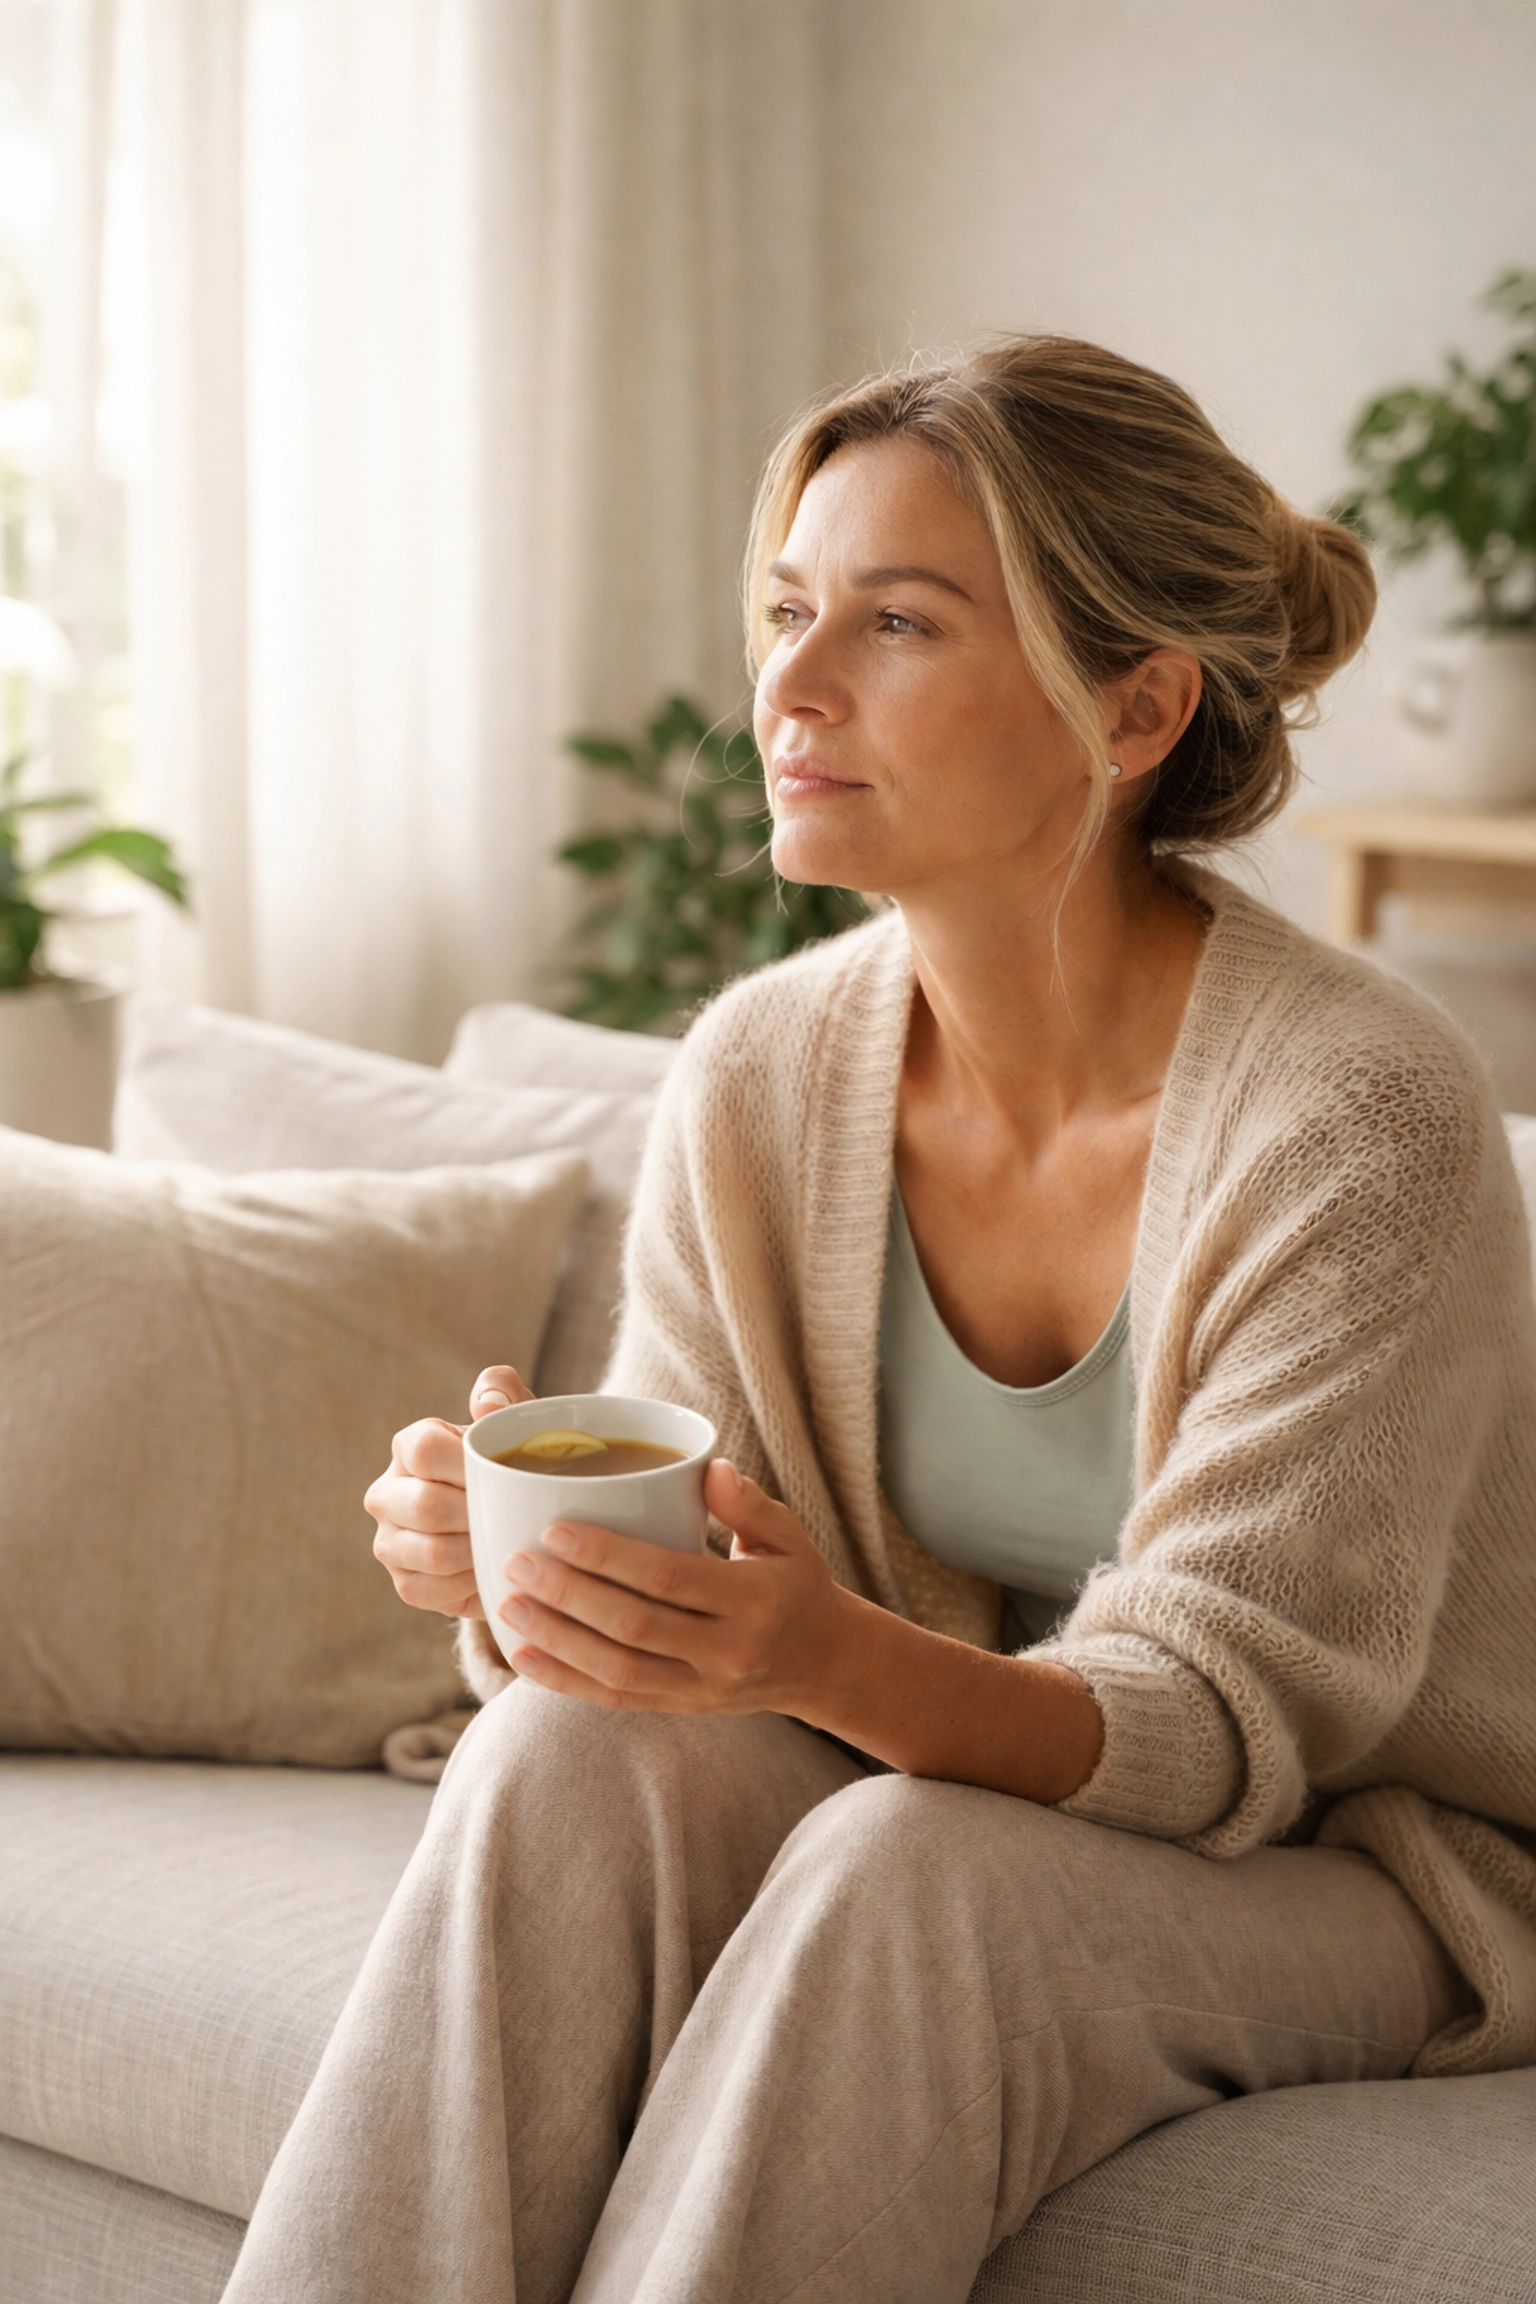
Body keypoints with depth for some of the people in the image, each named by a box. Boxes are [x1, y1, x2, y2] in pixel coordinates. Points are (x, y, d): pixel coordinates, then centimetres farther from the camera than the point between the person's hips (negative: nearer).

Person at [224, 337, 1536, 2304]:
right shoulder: (757, 1080, -6)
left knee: (905, 1871, -33)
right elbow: (684, 1588, -3)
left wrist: (839, 1660, -42)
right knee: (568, 1749, -24)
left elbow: (1222, 1720, -23)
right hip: (989, 1764, 5)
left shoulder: (1354, 1121, -24)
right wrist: (522, 1569, -28)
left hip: (1376, 1860, -4)